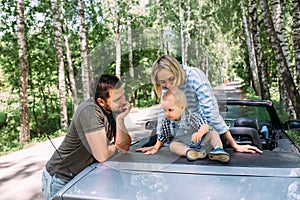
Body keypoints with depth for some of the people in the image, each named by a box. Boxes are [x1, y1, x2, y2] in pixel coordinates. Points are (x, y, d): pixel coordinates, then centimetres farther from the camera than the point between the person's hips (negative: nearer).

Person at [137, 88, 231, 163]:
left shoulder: (192, 116, -17)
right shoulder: (167, 122, -4)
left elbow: (205, 126, -27)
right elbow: (162, 136, 11)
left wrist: (199, 133, -48)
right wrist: (156, 147, 12)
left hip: (201, 142, -2)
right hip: (184, 145, 2)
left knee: (213, 133, -19)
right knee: (173, 145, -25)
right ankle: (189, 152, -50)